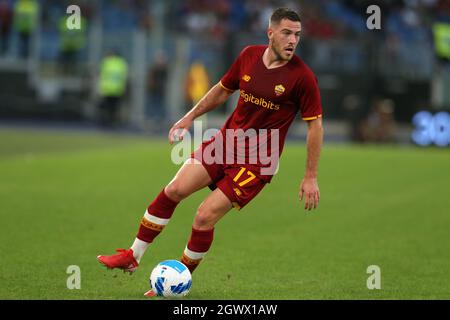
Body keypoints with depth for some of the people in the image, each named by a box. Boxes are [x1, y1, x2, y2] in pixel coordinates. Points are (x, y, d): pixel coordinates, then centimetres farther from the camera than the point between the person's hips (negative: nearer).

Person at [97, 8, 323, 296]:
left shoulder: (302, 76, -15)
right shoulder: (249, 56, 0)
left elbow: (315, 124, -10)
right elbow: (223, 89, 17)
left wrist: (311, 178, -10)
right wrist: (190, 117, 18)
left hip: (257, 162, -5)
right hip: (226, 141, 5)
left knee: (205, 217, -11)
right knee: (174, 190, -5)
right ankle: (133, 257, 10)